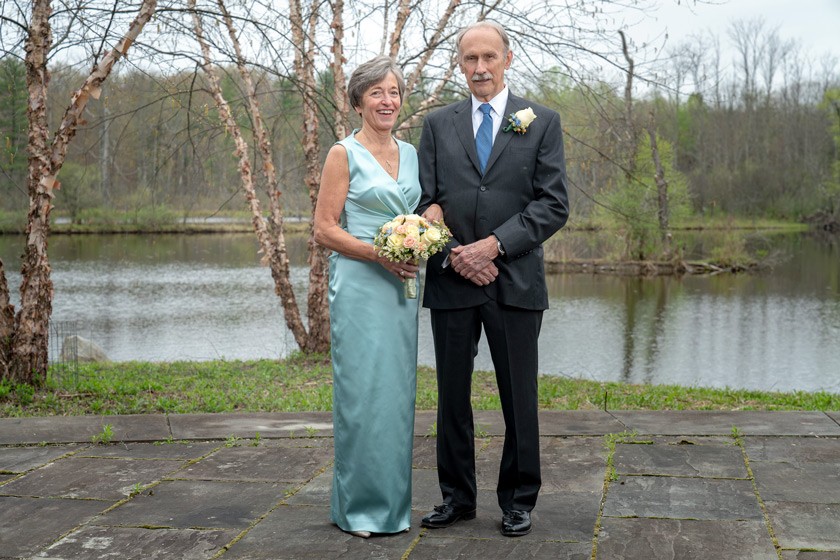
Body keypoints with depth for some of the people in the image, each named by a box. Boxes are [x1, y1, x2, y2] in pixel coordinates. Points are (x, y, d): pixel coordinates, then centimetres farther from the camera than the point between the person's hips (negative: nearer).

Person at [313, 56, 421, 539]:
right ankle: (360, 506, 8)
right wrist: (378, 254, -17)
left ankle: (394, 502, 19)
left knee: (398, 390, 9)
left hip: (402, 287, 6)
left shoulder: (411, 153, 13)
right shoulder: (345, 154, -4)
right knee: (363, 390, -4)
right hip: (359, 285, -6)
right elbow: (325, 229, -7)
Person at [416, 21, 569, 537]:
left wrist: (496, 244, -14)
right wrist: (451, 254, -10)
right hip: (451, 280, 2)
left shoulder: (542, 122, 4)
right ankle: (457, 497, 22)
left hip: (515, 281, -2)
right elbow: (425, 201, 6)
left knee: (519, 398, 5)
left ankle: (518, 500, 19)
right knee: (452, 396, 9)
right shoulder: (438, 124, 10)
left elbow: (554, 204, -4)